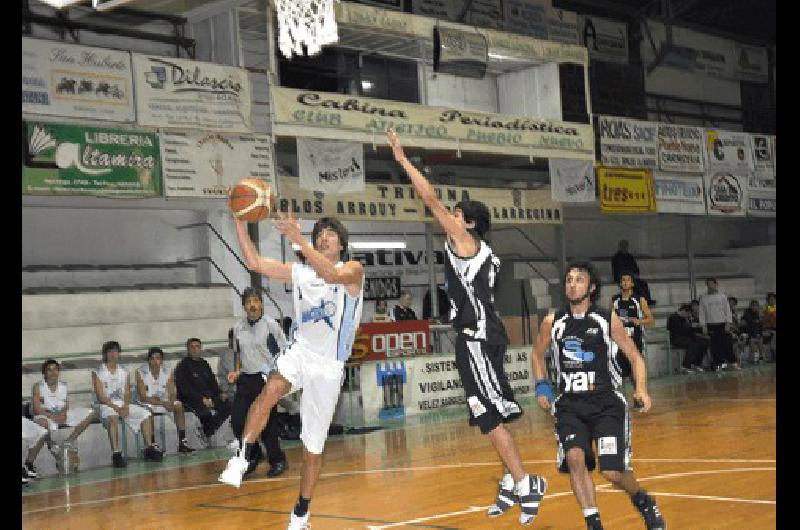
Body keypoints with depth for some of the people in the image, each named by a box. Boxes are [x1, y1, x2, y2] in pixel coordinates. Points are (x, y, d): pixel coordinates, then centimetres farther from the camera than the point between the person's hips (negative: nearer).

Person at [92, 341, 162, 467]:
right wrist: (116, 407, -22)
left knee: (146, 414, -9)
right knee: (112, 417, -38)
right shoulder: (98, 373, -3)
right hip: (105, 405, -6)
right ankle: (116, 454, -43)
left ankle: (149, 448, -6)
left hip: (123, 405, 6)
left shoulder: (124, 373, 13)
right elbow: (100, 397, -11)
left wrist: (125, 406, -13)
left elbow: (127, 393, 7)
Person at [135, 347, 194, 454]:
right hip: (147, 403, -4)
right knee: (147, 408, -36)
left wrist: (170, 402, -33)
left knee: (178, 405, -22)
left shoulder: (168, 373, -3)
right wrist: (162, 403, -30)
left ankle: (182, 442, -22)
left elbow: (172, 394, -7)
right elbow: (143, 397, -19)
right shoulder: (140, 372, -14)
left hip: (163, 402, 4)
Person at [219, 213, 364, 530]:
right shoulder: (300, 272, 10)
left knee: (313, 446, 5)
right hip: (299, 351, 3)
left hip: (328, 366, -3)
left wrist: (297, 238, -38)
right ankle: (242, 459, -30)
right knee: (270, 390, -34)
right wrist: (240, 223, -9)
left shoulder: (353, 270, -4)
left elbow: (331, 274, -28)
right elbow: (254, 262, 3)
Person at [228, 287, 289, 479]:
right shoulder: (238, 328, 7)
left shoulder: (270, 325, -6)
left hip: (267, 379, -5)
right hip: (246, 380, 5)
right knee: (237, 420, -3)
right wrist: (237, 371, 7)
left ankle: (277, 460, 16)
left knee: (267, 423, -3)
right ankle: (253, 456, 19)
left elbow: (284, 352, -3)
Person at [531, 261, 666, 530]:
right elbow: (537, 354, 20)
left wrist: (641, 389, -13)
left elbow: (635, 357, 3)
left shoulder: (608, 319, -3)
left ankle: (643, 500, 25)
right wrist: (541, 385, 6)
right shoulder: (552, 322, 3)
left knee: (612, 471, -10)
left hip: (606, 402, -2)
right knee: (575, 458, -22)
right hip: (570, 404, 2)